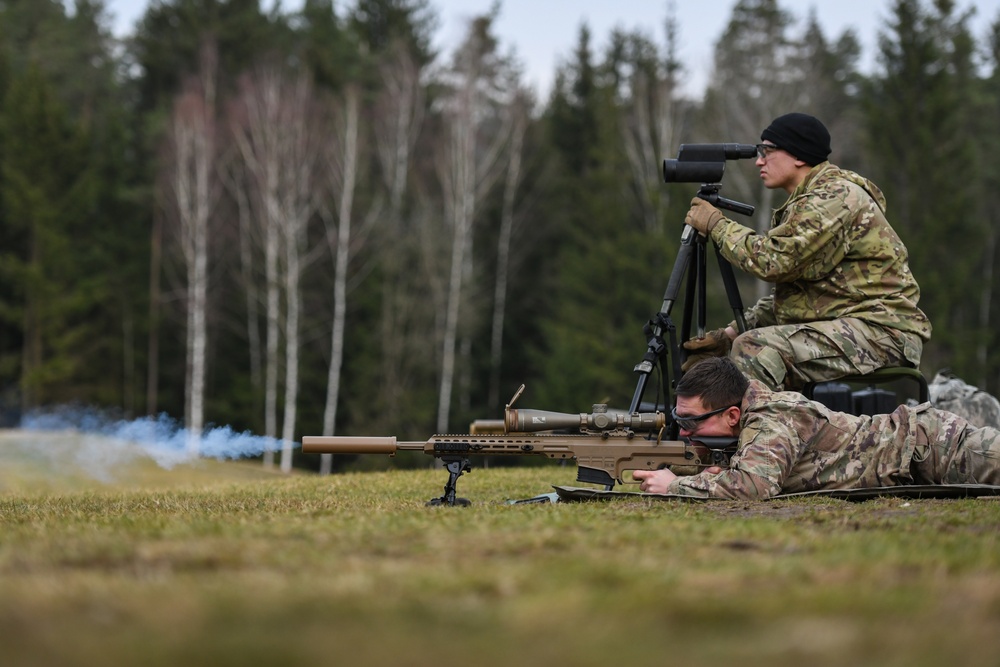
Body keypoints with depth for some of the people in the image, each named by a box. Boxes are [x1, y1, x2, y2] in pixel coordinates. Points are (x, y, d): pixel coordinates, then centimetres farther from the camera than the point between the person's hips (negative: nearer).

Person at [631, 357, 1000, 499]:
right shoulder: (757, 403, -2)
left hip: (927, 442, -8)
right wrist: (708, 475, -14)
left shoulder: (771, 422, -29)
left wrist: (676, 485, -33)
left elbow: (754, 484, -47)